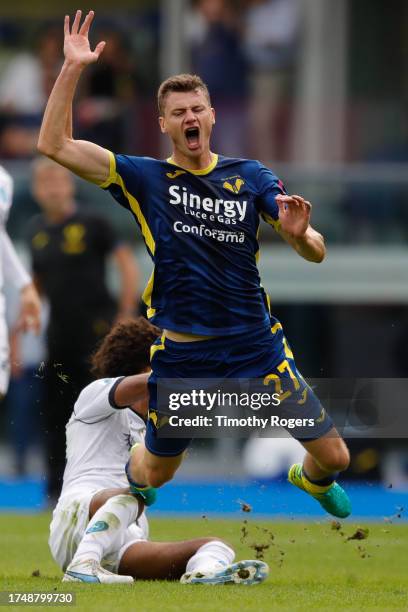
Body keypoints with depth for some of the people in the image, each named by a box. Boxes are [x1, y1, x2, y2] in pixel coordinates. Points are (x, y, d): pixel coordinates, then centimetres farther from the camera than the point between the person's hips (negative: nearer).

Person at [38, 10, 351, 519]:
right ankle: (133, 478, 52)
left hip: (257, 346, 1)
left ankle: (311, 479, 41)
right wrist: (72, 69, -17)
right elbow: (54, 145, -10)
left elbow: (315, 252, -2)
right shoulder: (145, 178, -2)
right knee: (155, 473, 13)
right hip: (182, 357, -1)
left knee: (333, 457, 3)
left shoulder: (249, 176, 2)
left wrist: (299, 235, -26)